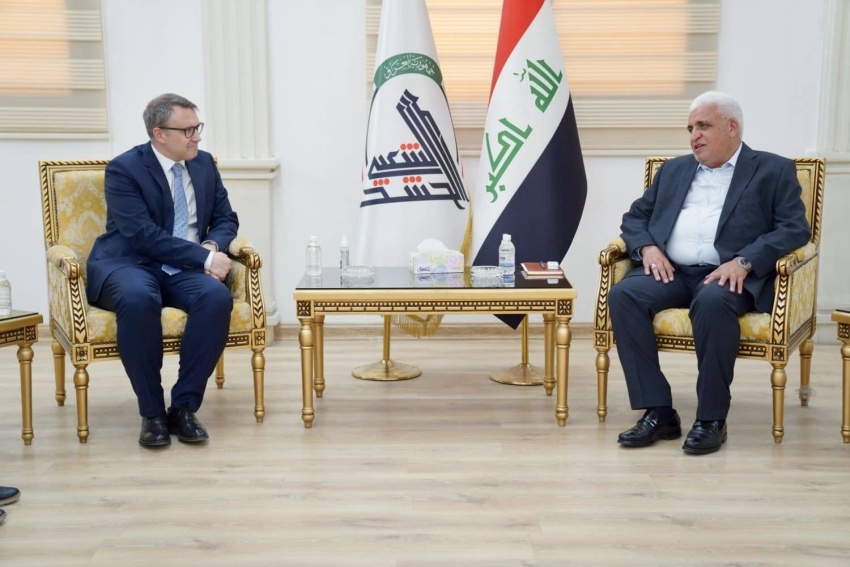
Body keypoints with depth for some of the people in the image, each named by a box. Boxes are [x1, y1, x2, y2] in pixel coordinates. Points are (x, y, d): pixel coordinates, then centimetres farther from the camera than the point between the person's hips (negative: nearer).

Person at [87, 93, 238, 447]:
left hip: (184, 270, 4)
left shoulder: (205, 164, 10)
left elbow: (225, 219, 14)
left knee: (217, 297, -30)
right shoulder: (123, 169, -8)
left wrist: (213, 246, -10)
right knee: (138, 298, -40)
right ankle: (152, 412, -24)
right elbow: (144, 235, -18)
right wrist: (204, 257, -22)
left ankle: (184, 407, -20)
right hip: (129, 264, -4)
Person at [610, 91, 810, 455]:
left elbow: (795, 229, -2)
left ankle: (711, 418, -24)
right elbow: (634, 217, 22)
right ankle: (658, 412, -22)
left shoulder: (773, 171, 10)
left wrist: (744, 262, -17)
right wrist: (647, 247, -1)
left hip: (726, 275, -4)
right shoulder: (673, 170, 24)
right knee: (623, 294, -26)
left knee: (712, 302, -38)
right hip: (670, 272, 4)